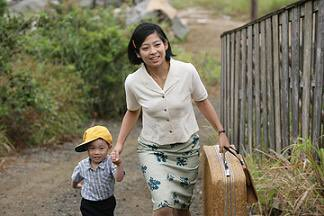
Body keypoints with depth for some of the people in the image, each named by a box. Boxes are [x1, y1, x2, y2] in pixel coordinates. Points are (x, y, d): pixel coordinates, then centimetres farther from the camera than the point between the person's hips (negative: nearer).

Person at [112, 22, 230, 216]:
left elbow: (202, 102, 2)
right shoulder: (133, 82, -13)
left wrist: (221, 132, 5)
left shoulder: (187, 71, -16)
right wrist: (120, 143, 2)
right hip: (153, 150, -1)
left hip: (187, 147, 1)